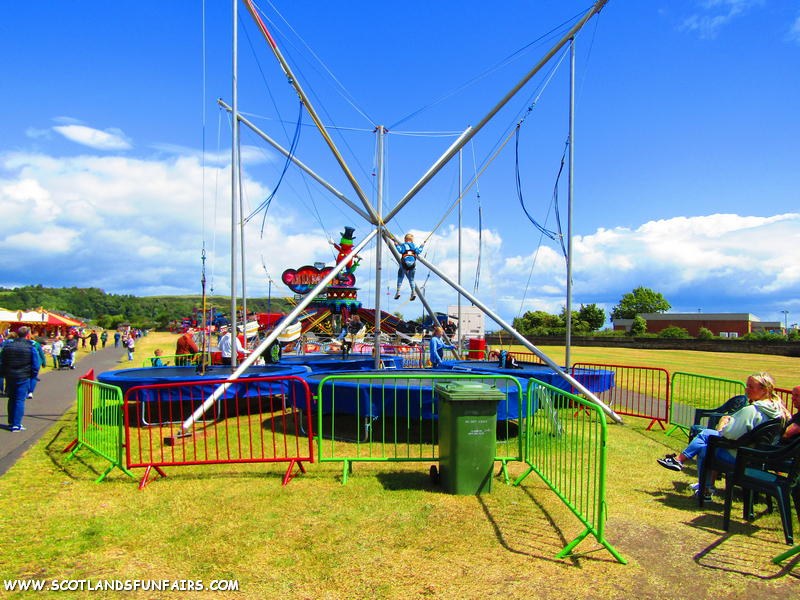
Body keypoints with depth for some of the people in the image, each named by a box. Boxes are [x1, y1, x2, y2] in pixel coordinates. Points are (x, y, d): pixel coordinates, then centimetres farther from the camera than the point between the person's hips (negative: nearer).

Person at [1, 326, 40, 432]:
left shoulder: (7, 345, 5)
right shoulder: (31, 348, -10)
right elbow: (35, 366, -8)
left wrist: (4, 375, 20)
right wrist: (32, 377, 6)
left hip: (9, 377, 5)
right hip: (23, 378, -5)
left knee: (11, 400, 17)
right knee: (20, 400, 0)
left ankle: (11, 423, 24)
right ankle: (16, 425, 0)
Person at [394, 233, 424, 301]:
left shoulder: (403, 245, 8)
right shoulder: (414, 246, 16)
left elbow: (401, 251, -10)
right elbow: (418, 251, 2)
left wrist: (397, 245, 2)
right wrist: (421, 247, 17)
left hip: (404, 263, -3)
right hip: (413, 263, 3)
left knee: (400, 277, 9)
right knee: (411, 279, 14)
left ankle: (398, 291, -3)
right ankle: (413, 292, -2)